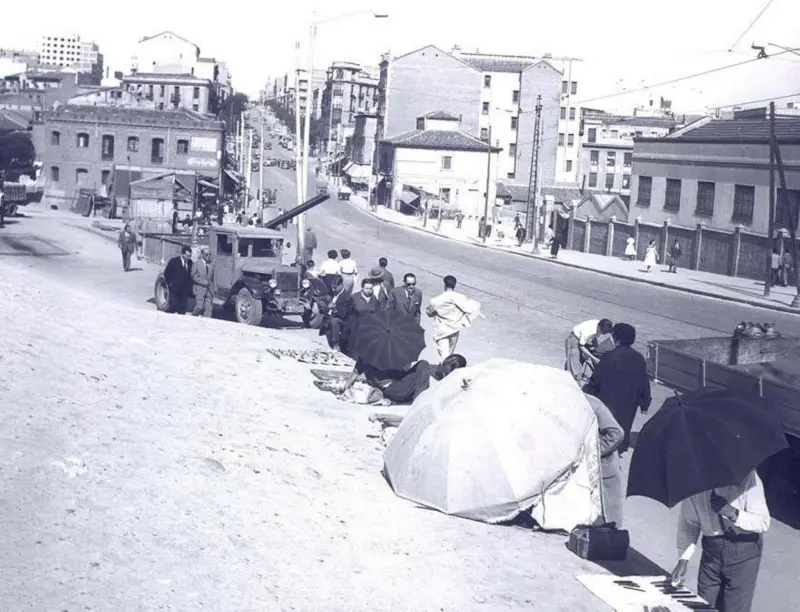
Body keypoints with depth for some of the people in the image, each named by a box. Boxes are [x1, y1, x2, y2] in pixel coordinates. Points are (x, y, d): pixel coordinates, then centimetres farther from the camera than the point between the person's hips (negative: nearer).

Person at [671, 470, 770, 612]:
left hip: (744, 549, -4)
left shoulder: (746, 477, -19)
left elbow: (763, 523, -18)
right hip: (711, 550, 4)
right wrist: (683, 559, -8)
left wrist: (732, 513, -33)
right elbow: (688, 524, 2)